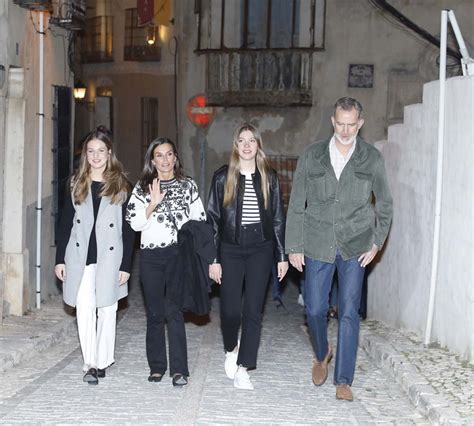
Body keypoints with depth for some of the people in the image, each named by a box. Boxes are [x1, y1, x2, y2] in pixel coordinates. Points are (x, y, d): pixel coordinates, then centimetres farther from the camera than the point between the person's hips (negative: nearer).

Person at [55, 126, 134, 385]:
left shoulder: (121, 186, 1)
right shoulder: (76, 184, 8)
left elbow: (128, 229, 0)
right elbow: (65, 223, 10)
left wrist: (126, 265, -5)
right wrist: (60, 259, 5)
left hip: (110, 256, -2)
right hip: (80, 255, 2)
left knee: (106, 309, 4)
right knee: (84, 307, -4)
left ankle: (102, 361, 14)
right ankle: (90, 363, 1)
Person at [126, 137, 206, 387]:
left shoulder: (187, 186, 10)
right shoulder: (142, 188, 10)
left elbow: (199, 220, 10)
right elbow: (135, 223, 1)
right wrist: (153, 203, -11)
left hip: (178, 253, -2)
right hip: (150, 254, 2)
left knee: (174, 311, -10)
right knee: (155, 312, 5)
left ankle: (178, 369, -9)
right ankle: (157, 366, 13)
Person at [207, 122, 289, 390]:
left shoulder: (269, 178, 5)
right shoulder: (223, 177, 1)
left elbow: (278, 218, 7)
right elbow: (213, 219, 1)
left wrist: (282, 255, 3)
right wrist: (213, 259, -3)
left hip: (260, 250, 1)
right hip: (231, 250, -1)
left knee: (253, 310, -1)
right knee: (230, 310, -2)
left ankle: (243, 367, 7)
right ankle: (231, 350, 28)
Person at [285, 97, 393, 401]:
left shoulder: (372, 158, 0)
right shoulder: (312, 156, 1)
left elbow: (384, 204, 9)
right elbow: (297, 204, 3)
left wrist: (377, 242, 2)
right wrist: (294, 247, 0)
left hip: (355, 247, -1)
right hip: (318, 245, 1)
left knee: (349, 312, -2)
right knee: (315, 309, 6)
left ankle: (344, 380, 7)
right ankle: (322, 355, 36)